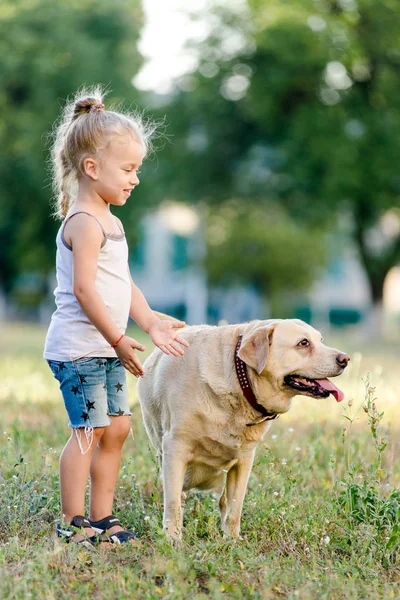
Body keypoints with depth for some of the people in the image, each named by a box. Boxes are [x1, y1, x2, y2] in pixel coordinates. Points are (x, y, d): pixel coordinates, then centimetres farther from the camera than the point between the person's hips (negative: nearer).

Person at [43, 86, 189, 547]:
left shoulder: (110, 222, 16)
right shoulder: (84, 223, -15)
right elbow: (83, 288, -21)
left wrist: (150, 321, 7)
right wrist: (118, 339, -19)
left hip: (106, 349, 10)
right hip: (79, 348, -10)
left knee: (116, 427, 11)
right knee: (89, 430, -7)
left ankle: (101, 518, 20)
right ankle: (72, 523, 3)